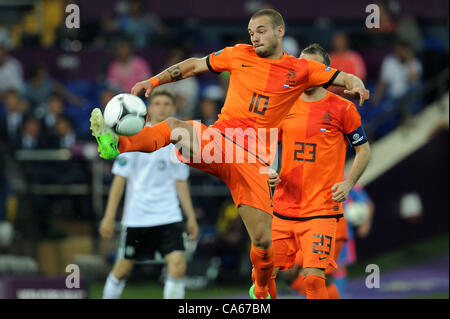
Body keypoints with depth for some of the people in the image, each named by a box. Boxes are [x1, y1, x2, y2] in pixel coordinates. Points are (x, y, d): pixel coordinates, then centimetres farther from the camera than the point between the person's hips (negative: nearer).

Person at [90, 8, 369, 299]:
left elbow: (344, 78, 8)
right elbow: (195, 66, 18)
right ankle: (116, 144, -53)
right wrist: (153, 81, 12)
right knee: (175, 127, -33)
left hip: (253, 160, -1)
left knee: (263, 242, -6)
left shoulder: (301, 70, 8)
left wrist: (356, 84, -15)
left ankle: (261, 292, 23)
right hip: (217, 143, 1)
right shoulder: (240, 55, 11)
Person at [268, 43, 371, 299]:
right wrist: (268, 172, -2)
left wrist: (347, 184, -7)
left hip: (322, 209, -4)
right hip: (283, 208, 4)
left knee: (314, 276, -16)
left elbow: (364, 150, 6)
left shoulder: (342, 108, -2)